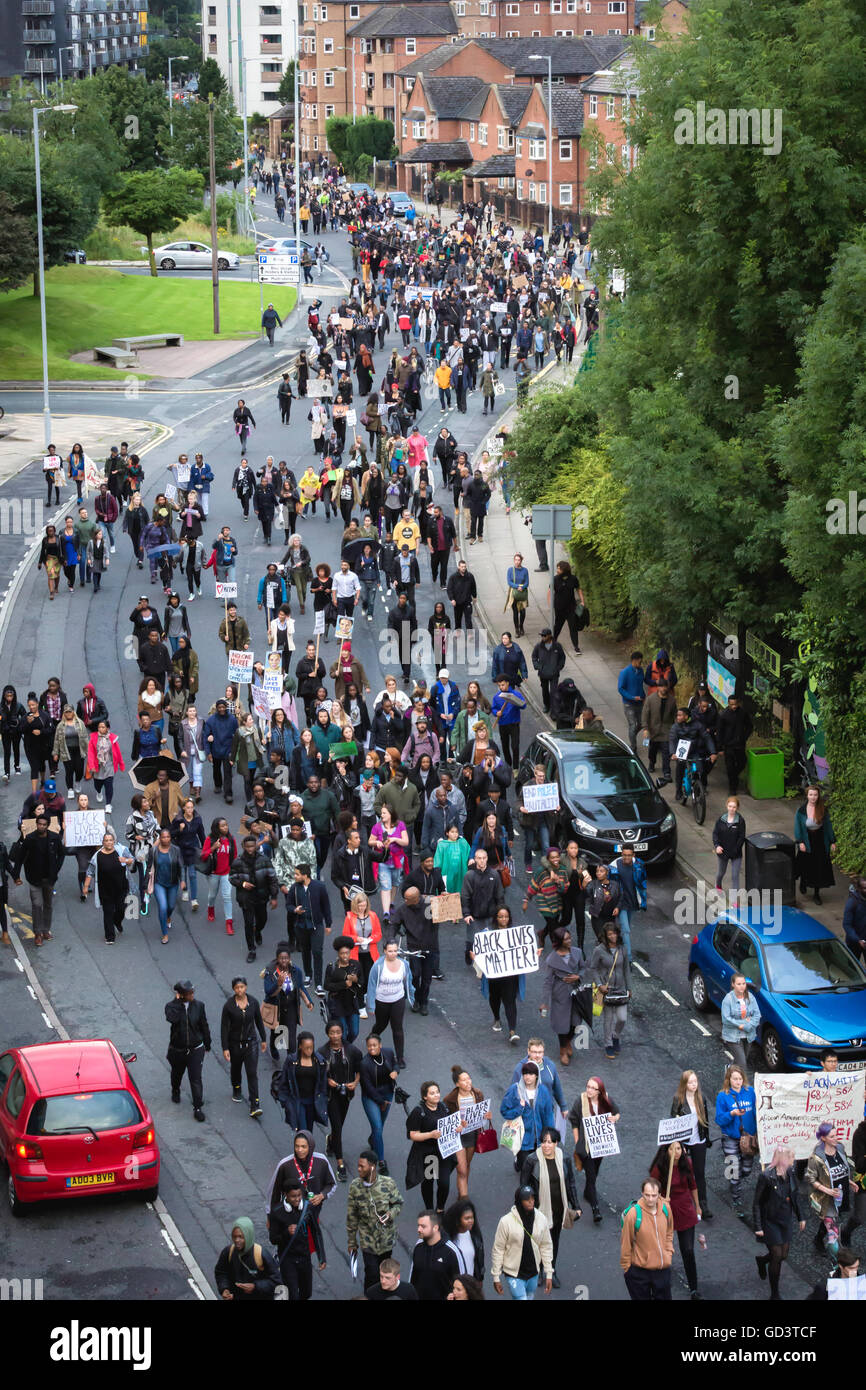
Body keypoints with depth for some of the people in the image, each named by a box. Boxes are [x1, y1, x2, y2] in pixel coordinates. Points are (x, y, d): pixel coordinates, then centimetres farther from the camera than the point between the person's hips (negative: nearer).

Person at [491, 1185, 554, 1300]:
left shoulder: (541, 1219, -7)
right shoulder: (506, 1221, -17)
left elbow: (546, 1247, 2)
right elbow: (498, 1250, -9)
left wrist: (549, 1274, 3)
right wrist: (496, 1277, -4)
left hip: (533, 1273, 4)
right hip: (514, 1274, -4)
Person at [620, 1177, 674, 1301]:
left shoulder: (665, 1208, -7)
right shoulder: (633, 1213, -22)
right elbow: (626, 1243, -11)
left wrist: (669, 1254, 9)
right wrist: (626, 1267, -3)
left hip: (663, 1268, 4)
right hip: (640, 1271, -4)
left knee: (664, 1298, 15)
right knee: (642, 1298, 8)